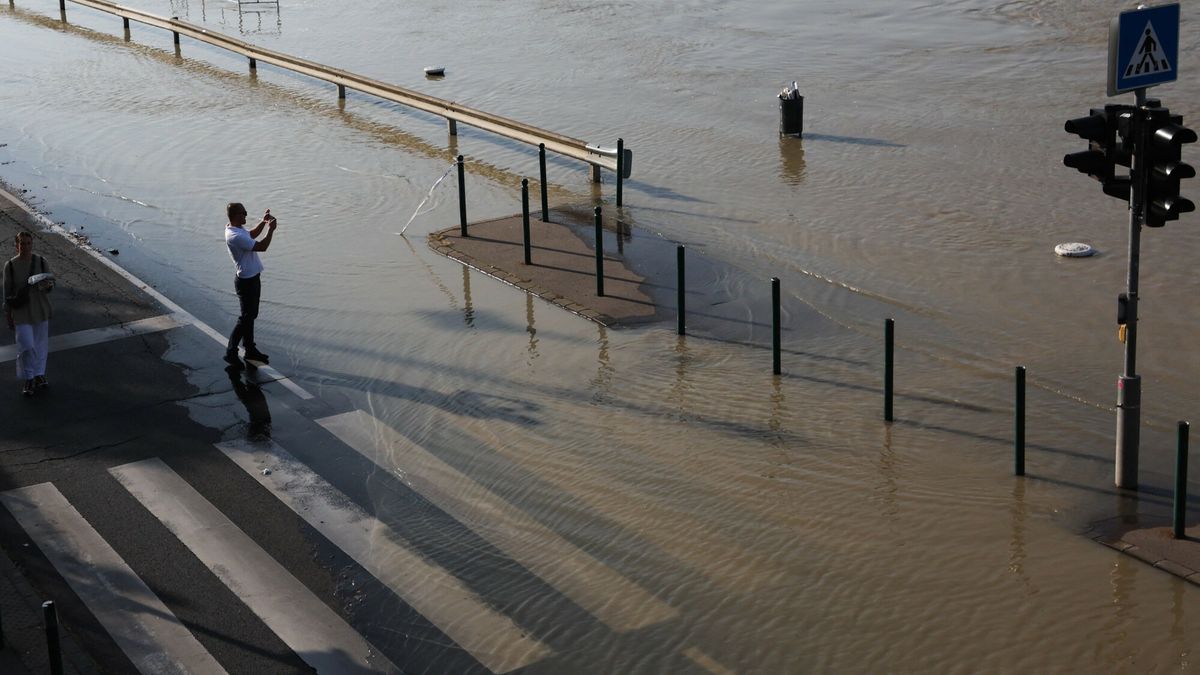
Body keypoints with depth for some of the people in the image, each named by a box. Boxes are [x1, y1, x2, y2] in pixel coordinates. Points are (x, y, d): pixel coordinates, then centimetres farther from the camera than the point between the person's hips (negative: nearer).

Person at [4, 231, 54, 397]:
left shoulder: (41, 262, 1)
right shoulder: (10, 265, -4)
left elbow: (51, 282, 6)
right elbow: (8, 292, 1)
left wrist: (48, 284, -19)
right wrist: (8, 315, 2)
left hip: (41, 310, 3)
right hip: (21, 313, -3)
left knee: (40, 344, 11)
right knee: (26, 346, -9)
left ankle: (39, 375, 25)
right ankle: (28, 379, 4)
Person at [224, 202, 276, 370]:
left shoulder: (237, 229, 3)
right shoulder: (235, 237, -28)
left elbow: (252, 234, 24)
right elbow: (261, 246, -27)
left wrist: (263, 222, 9)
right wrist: (271, 229, -17)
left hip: (252, 278, 10)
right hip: (246, 282, -10)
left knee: (251, 315, 19)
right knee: (245, 318, -1)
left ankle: (250, 349, 30)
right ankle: (231, 352, 8)